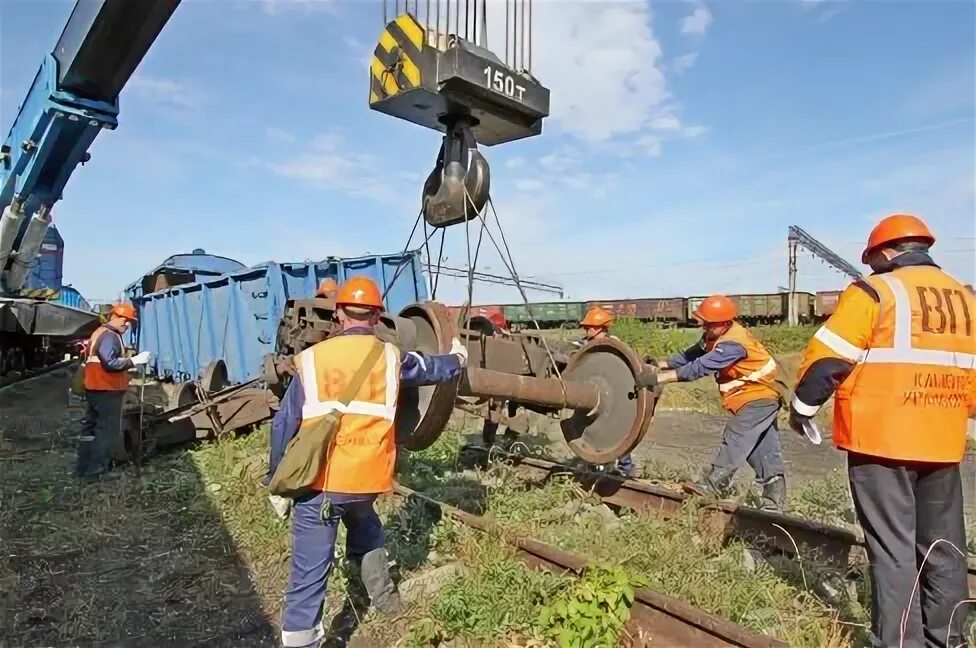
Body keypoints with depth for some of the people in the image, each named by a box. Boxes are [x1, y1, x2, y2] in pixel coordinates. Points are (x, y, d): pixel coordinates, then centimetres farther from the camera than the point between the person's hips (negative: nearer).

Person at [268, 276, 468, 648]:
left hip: (318, 482, -2)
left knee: (309, 574, 4)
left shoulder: (312, 359, 0)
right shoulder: (391, 358, 3)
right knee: (364, 530, 32)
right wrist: (458, 357, 44)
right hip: (366, 480, 2)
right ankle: (383, 597, 46)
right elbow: (437, 368, 22)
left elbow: (283, 426, 3)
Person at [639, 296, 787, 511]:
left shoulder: (733, 343, -30)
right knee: (765, 451, 11)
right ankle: (773, 501, 15)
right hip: (759, 397, 10)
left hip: (759, 396, -10)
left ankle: (710, 485, -15)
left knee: (734, 440, -16)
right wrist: (660, 365, -17)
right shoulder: (715, 337, 1)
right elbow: (690, 356, -1)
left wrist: (659, 378, -42)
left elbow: (700, 367, -38)